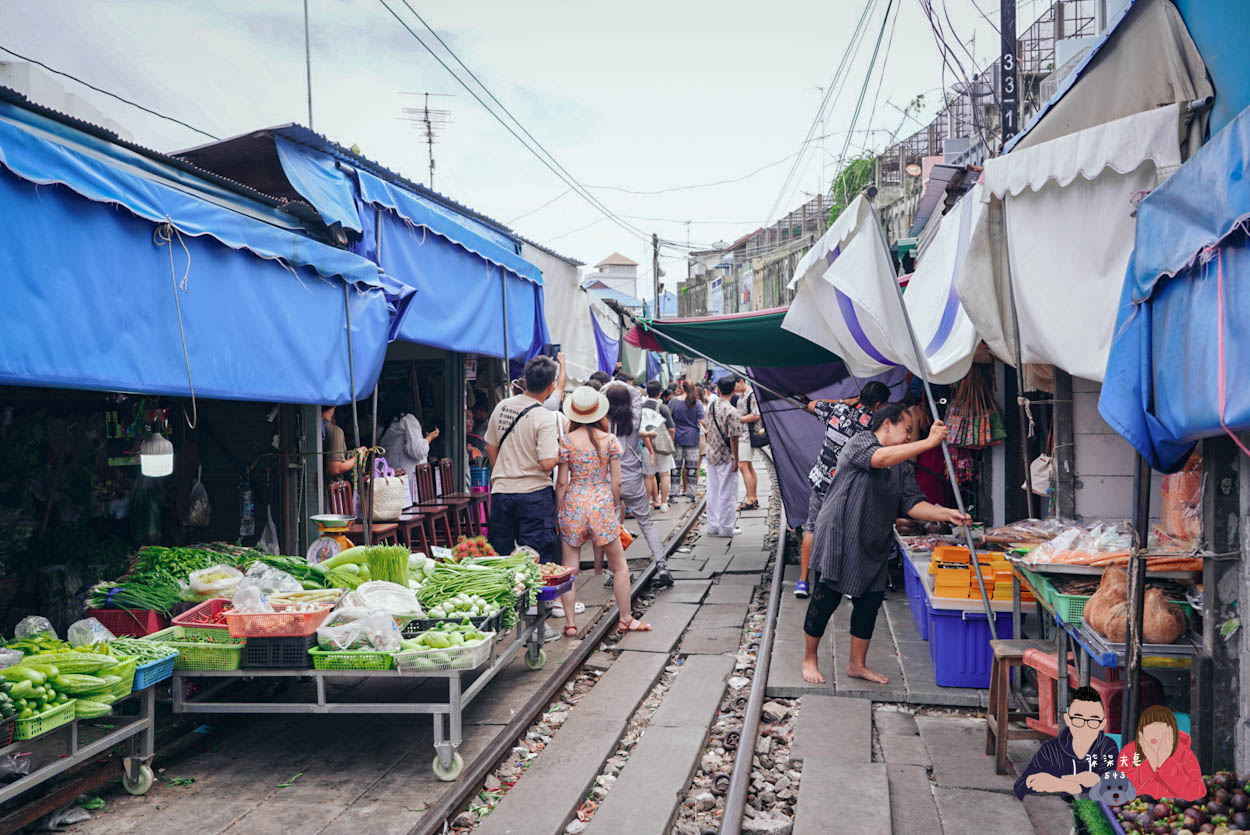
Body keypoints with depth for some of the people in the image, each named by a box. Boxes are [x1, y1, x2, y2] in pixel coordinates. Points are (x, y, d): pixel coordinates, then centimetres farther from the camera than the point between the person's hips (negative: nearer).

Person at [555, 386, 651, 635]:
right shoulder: (610, 440, -2)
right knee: (619, 565, 14)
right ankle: (626, 619, 20)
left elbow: (562, 482, -3)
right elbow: (616, 482, -1)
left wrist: (558, 512, 8)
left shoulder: (566, 441, -4)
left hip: (574, 503, 0)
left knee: (569, 566, 7)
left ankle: (569, 623, 6)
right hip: (602, 503, 0)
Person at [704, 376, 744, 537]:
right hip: (726, 457, -7)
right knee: (727, 492, 2)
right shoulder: (731, 411, -17)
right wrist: (735, 459, -12)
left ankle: (713, 525, 20)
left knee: (712, 491, 13)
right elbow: (733, 437, -17)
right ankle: (726, 528, 8)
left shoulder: (711, 406, 5)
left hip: (711, 455, 7)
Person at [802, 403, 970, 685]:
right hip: (838, 540, -7)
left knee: (869, 603, 9)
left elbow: (912, 504, 3)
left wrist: (946, 514, -13)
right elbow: (881, 458, -31)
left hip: (873, 549, 7)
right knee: (826, 599, 0)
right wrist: (928, 442, -33)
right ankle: (810, 659, 18)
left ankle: (858, 665, 25)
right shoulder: (859, 443, -10)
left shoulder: (902, 466, 12)